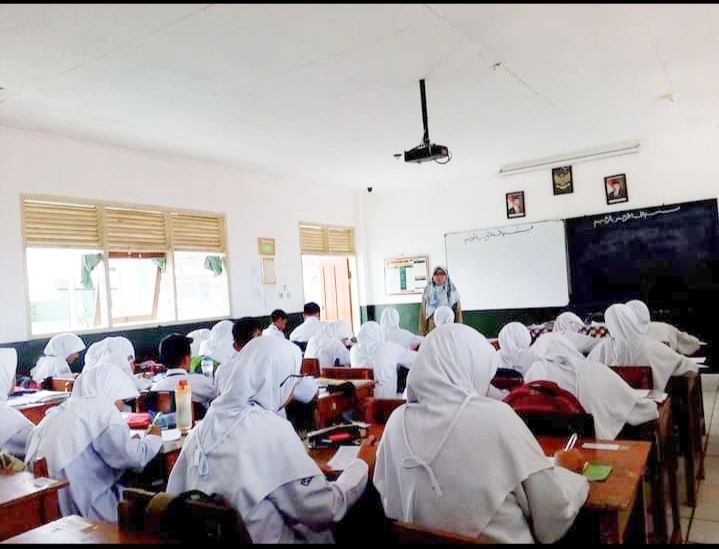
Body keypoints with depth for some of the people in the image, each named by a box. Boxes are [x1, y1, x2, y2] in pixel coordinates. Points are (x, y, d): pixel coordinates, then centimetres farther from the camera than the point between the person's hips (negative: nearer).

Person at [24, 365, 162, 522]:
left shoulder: (56, 412, 13)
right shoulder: (100, 408, -10)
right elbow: (133, 457, -18)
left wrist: (128, 442, 18)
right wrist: (154, 438, 1)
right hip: (85, 513, -8)